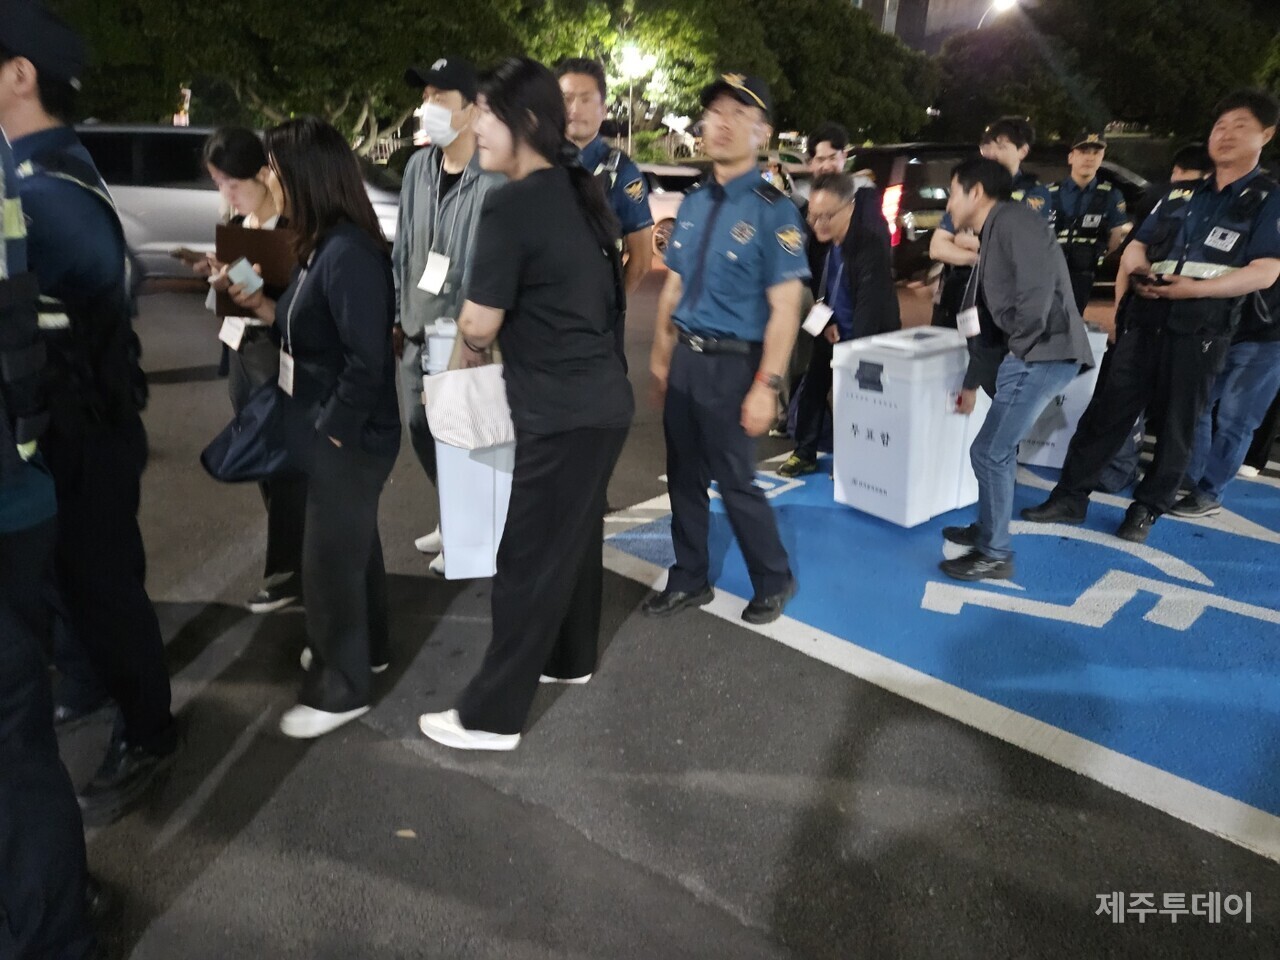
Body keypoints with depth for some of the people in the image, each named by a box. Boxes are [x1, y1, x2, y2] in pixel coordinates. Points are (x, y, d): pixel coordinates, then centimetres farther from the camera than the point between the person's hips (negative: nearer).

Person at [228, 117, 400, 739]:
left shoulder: (349, 254, -23)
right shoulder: (320, 246, 7)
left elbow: (367, 362, -25)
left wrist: (332, 434, -18)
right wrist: (264, 307, 3)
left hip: (349, 437, -10)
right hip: (323, 429, 10)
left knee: (330, 555, 2)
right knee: (352, 541, 22)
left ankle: (341, 689, 19)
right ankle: (361, 647, 41)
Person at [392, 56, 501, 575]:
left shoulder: (494, 177, -17)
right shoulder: (419, 167, 7)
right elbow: (403, 246, 13)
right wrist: (398, 314, 14)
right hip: (417, 330, 8)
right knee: (420, 428, 16)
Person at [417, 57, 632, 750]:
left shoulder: (511, 205, -16)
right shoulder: (577, 192, 10)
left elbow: (480, 323, -15)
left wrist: (470, 347, 7)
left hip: (561, 413, -9)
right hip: (600, 399, 9)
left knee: (529, 560, 0)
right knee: (573, 538, 22)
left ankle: (491, 714, 13)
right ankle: (570, 658, 41)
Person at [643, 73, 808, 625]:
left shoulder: (774, 211, -11)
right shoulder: (693, 205, 9)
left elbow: (784, 309, -16)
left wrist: (766, 386, -22)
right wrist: (660, 357, 12)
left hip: (732, 363, -6)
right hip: (684, 359, 6)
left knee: (735, 481, 3)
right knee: (684, 477, 13)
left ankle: (774, 582, 26)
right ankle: (689, 582, 30)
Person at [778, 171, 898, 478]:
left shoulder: (871, 242, -29)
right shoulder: (821, 240, -10)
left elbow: (869, 302, -30)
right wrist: (826, 320, -3)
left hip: (866, 335, -6)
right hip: (832, 330, 6)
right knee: (813, 387, 7)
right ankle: (804, 454, 21)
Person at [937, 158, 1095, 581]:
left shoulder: (1013, 220, -10)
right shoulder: (992, 236, 21)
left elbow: (1039, 286, -24)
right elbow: (988, 317, 23)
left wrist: (1021, 345, -12)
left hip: (1045, 354, -10)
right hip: (1026, 355, 10)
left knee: (989, 451, -6)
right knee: (1000, 447, 20)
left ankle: (995, 555, 6)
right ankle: (987, 530, 35)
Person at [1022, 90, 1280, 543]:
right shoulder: (1180, 194, 16)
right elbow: (1136, 247, 16)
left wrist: (1195, 288, -21)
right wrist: (1134, 269, -8)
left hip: (1200, 331, -4)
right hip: (1145, 321, 4)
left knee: (1178, 424, 5)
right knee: (1107, 409, 2)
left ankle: (1146, 509, 17)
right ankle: (1070, 497, 8)